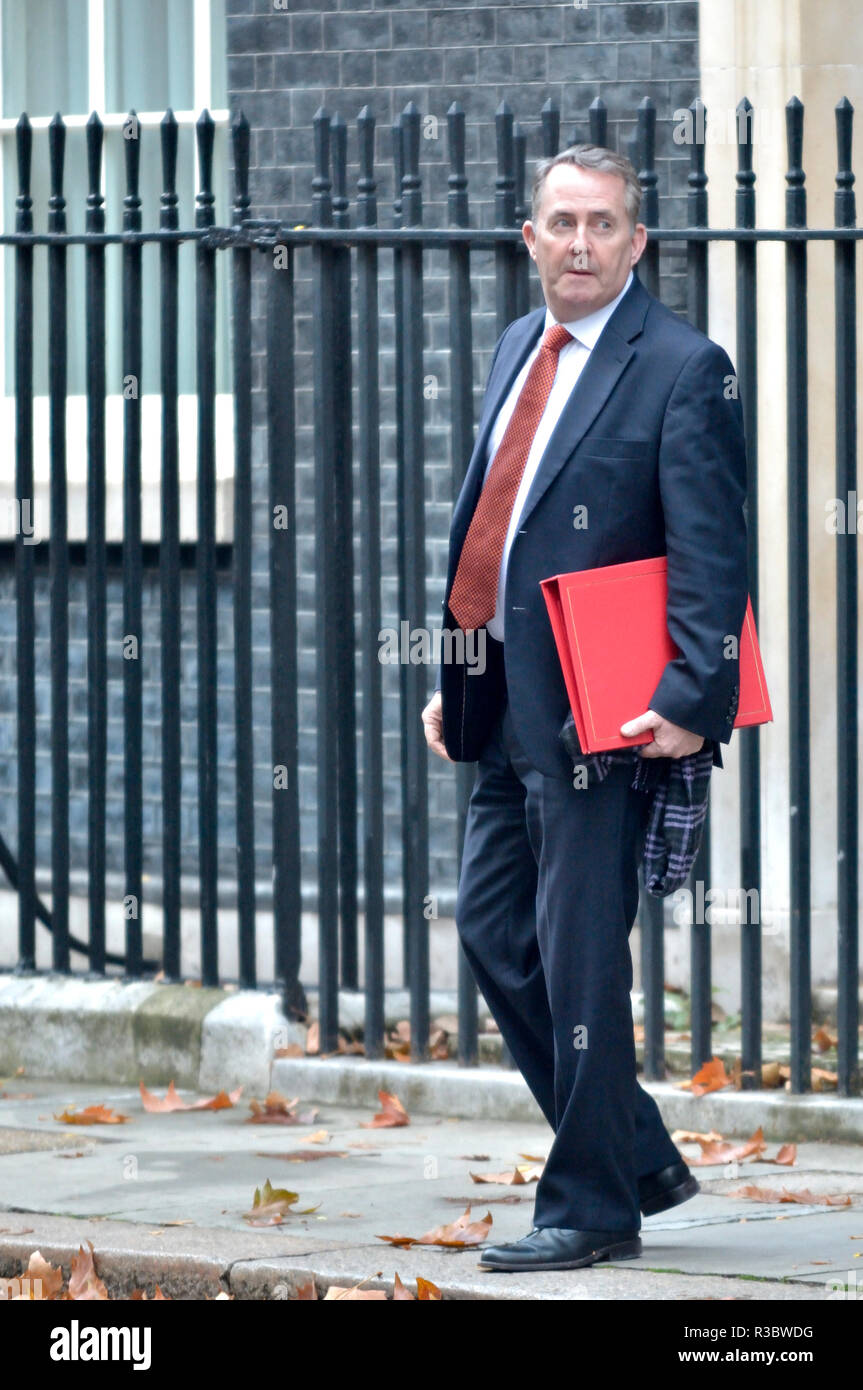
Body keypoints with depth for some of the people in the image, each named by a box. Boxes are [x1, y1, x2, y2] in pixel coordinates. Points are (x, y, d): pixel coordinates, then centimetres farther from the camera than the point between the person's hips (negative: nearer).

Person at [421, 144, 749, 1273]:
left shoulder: (682, 370, -9)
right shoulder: (519, 351, 15)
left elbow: (711, 555, -15)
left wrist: (693, 701, -24)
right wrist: (454, 679, 17)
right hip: (508, 710, 9)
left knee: (580, 954, -5)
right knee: (493, 930, 11)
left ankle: (593, 1206, 6)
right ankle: (640, 1159, 22)